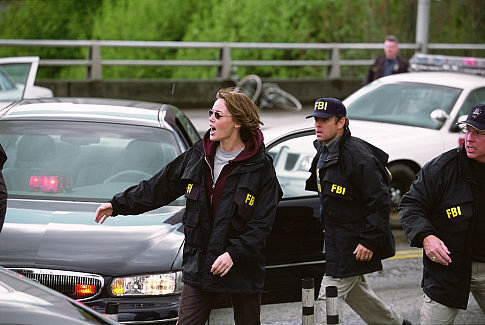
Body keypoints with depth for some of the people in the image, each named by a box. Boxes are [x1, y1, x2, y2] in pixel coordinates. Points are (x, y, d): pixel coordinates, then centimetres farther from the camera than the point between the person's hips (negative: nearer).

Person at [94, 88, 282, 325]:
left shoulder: (261, 168, -8)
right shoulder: (197, 157, 6)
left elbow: (262, 223, -12)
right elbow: (157, 188, 15)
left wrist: (234, 254, -22)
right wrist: (118, 205, 14)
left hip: (243, 268, -3)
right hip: (199, 266, 4)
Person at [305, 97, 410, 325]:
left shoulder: (357, 156, -22)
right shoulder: (324, 153, 8)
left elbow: (379, 201, -23)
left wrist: (368, 241, -24)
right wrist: (327, 226, 23)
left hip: (354, 243, -10)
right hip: (335, 237, 10)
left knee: (327, 299, -10)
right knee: (354, 291, 23)